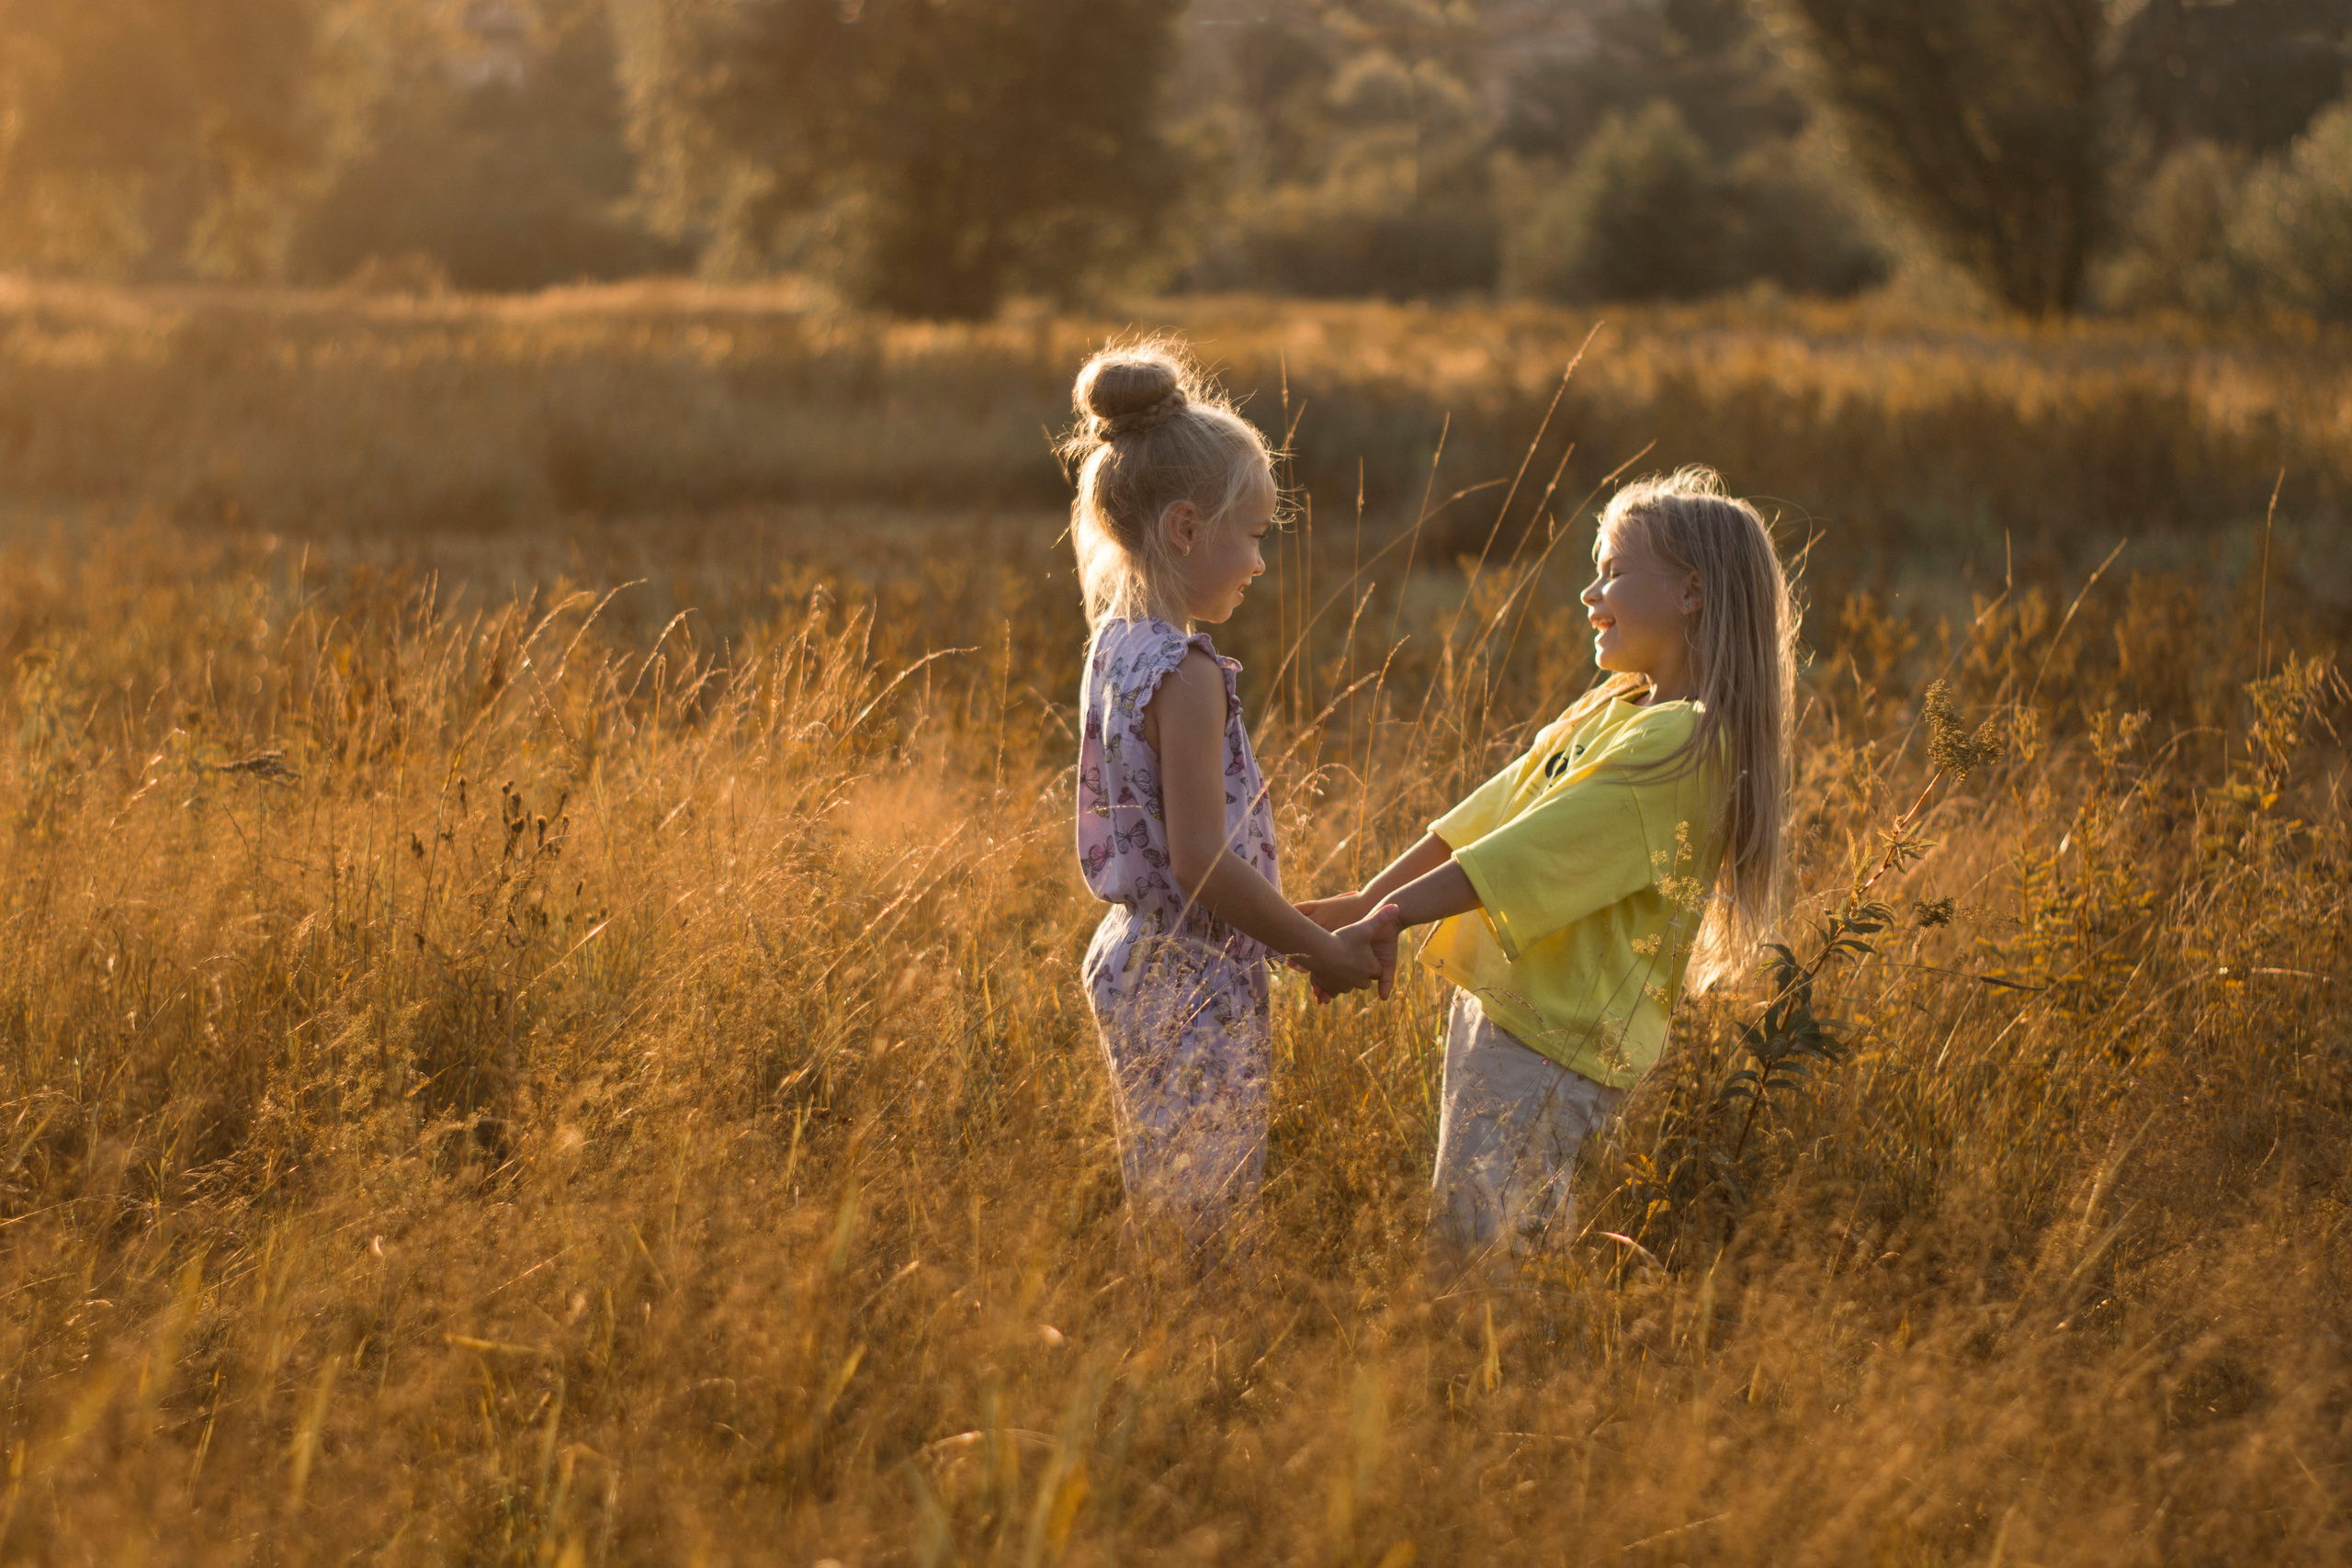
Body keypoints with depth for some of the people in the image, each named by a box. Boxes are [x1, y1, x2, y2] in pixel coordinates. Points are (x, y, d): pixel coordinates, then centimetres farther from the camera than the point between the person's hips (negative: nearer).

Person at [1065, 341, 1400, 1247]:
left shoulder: (1118, 647, 8)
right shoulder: (1187, 673, -20)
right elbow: (1203, 864, -23)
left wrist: (1314, 933, 15)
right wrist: (1325, 952, -10)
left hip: (1137, 963, 9)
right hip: (1195, 993, -9)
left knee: (1157, 1221, 15)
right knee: (1199, 1221, -2)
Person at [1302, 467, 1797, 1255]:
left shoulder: (1684, 741, -17)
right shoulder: (1613, 709, 14)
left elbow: (1519, 862, -21)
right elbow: (1488, 814, 15)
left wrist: (1381, 922, -20)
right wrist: (1362, 901, 7)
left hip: (1556, 1039, -10)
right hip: (1494, 999, 10)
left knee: (1468, 1243, -11)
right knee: (1533, 1236, 16)